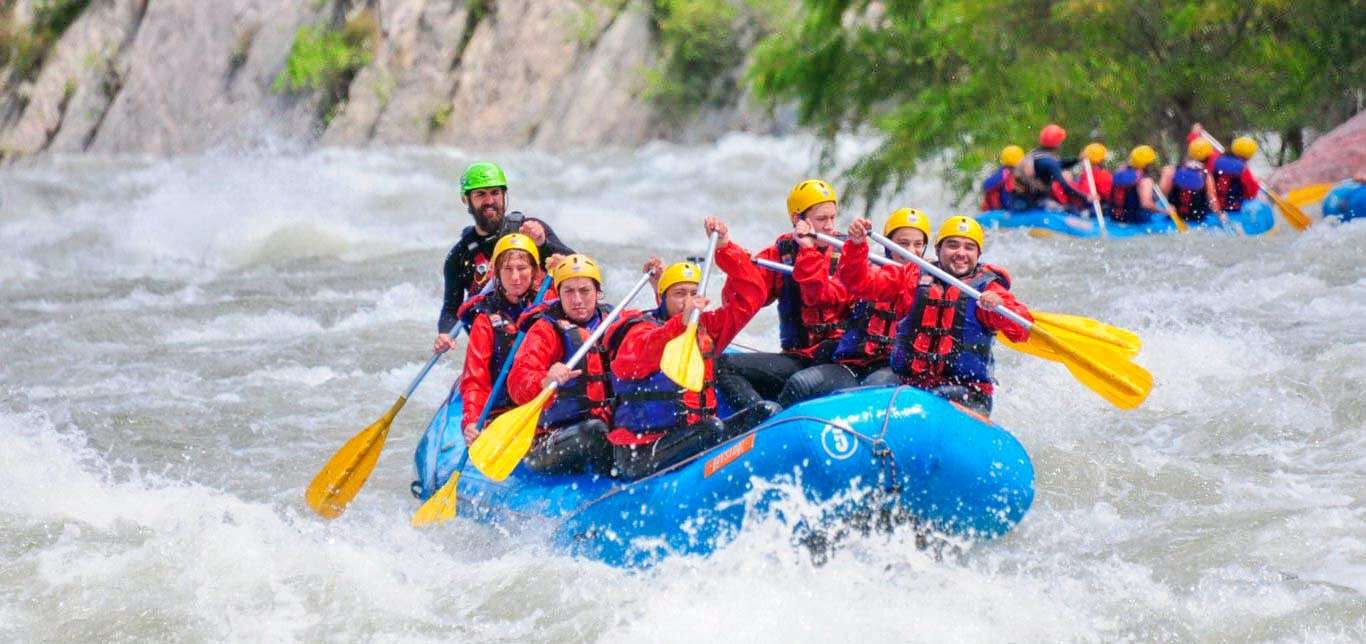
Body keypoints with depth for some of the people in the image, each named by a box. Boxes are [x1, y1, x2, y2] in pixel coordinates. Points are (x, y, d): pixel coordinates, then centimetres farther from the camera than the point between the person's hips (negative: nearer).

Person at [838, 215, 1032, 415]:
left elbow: (1022, 330, -7)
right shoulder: (912, 277, 15)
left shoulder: (988, 289, 7)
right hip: (906, 383, 2)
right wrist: (856, 244, -10)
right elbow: (861, 281, 8)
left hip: (966, 389, -2)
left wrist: (998, 307, -28)